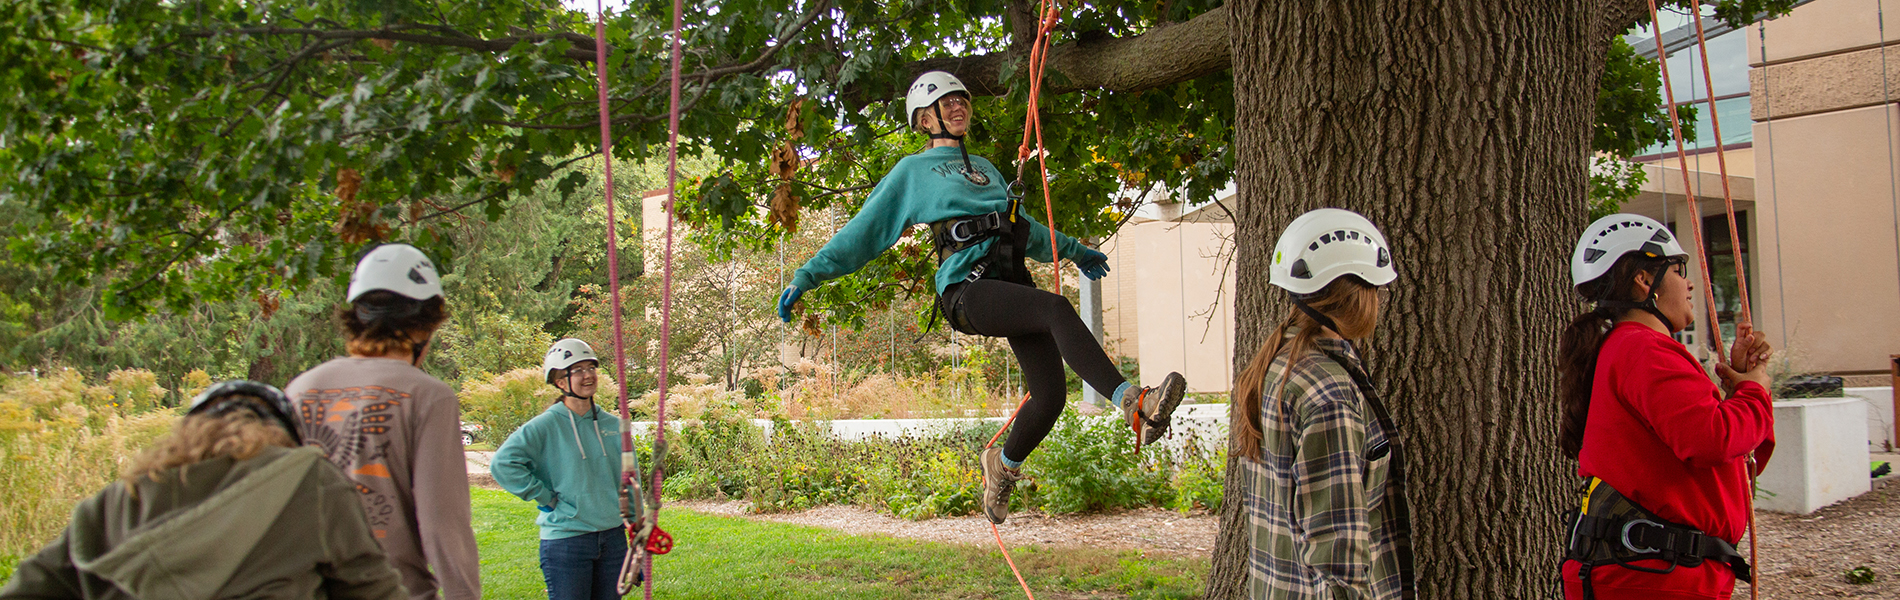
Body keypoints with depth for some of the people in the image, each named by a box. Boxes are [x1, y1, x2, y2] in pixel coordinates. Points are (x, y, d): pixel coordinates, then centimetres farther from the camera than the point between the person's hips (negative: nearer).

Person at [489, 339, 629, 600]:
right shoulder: (546, 426, -8)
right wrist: (545, 497, -16)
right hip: (565, 541, -5)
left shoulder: (613, 425, 7)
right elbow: (502, 463, -17)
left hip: (613, 538, 5)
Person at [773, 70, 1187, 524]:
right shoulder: (912, 172, 14)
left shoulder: (985, 168, 31)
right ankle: (1133, 403, -45)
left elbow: (1025, 228, 44)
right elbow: (863, 233, 14)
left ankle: (1003, 466, 19)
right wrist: (807, 276, 8)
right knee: (1057, 309, -33)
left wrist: (1073, 250, 52)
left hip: (1011, 284, 6)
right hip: (967, 290, -6)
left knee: (1050, 395, -9)